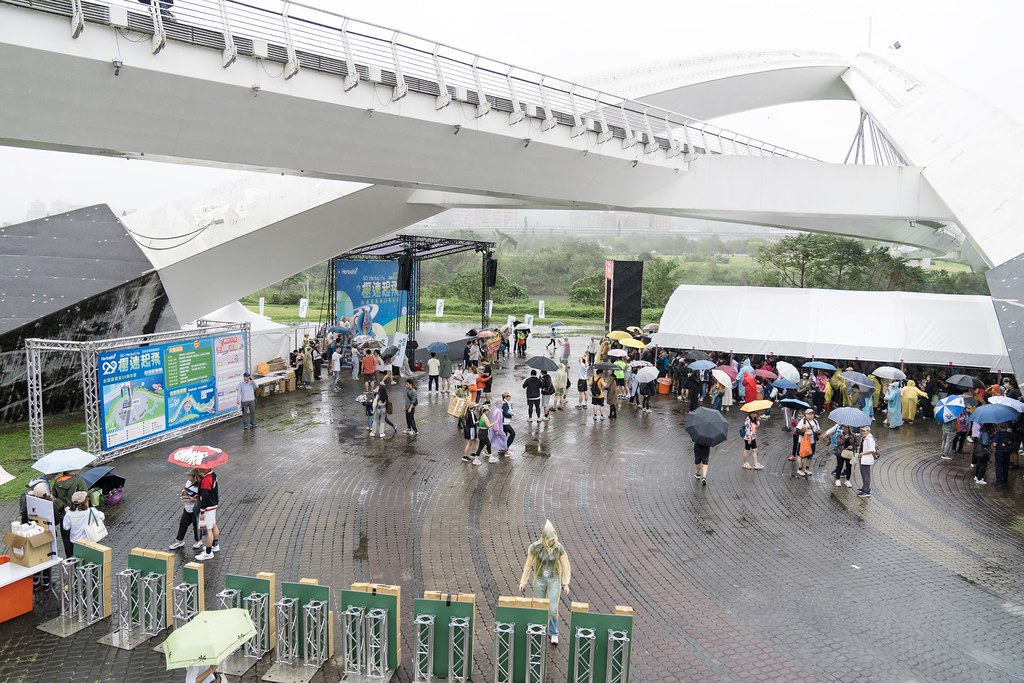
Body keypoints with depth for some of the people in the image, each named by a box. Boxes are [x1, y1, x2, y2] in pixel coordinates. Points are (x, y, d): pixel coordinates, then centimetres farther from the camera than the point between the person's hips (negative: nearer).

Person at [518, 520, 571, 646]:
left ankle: (553, 633, 18)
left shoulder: (559, 547, -16)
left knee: (553, 609, -4)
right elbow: (528, 564, -8)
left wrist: (566, 583, -8)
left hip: (554, 580, 0)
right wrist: (523, 582, -5)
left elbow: (565, 565, -7)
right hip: (539, 579, 1)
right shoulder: (535, 547, -18)